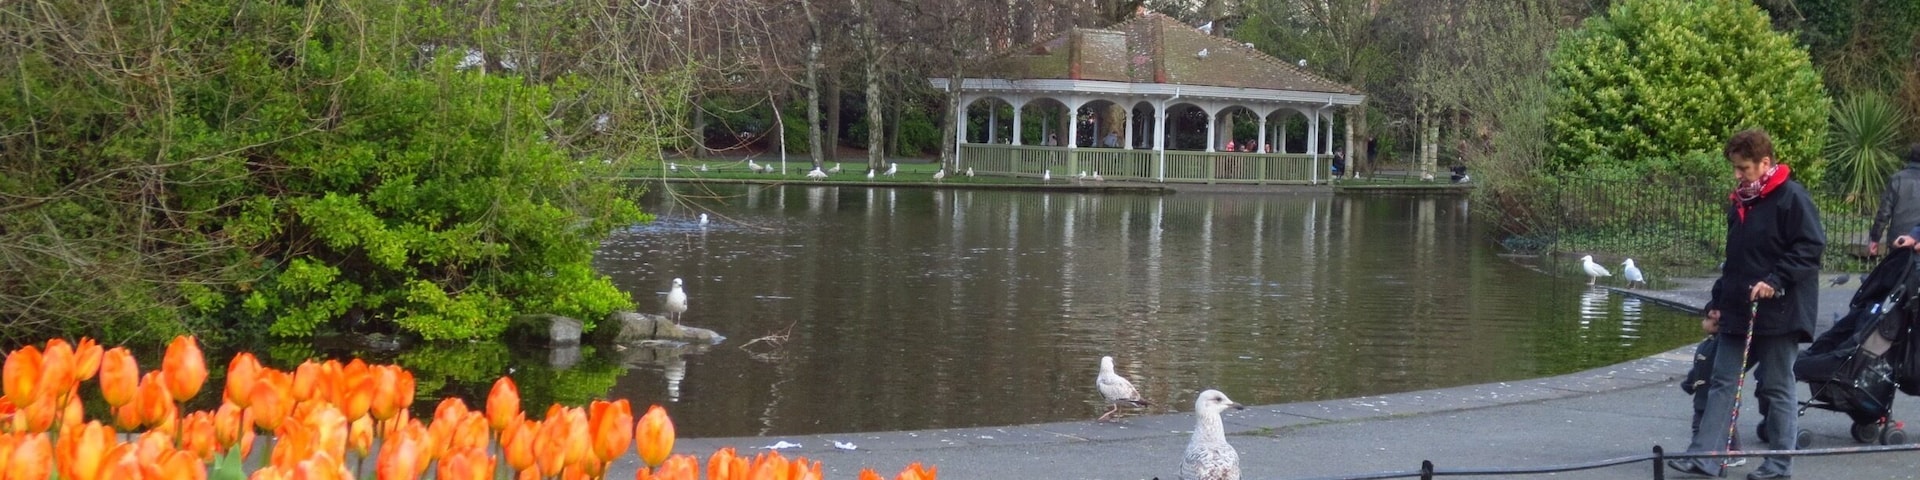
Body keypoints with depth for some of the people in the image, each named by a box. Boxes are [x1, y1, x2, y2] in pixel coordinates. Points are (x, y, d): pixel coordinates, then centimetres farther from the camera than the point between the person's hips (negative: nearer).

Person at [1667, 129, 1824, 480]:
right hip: (1737, 313, 8)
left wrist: (1776, 281, -22)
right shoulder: (1739, 203, 15)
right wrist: (1717, 305, 17)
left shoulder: (1791, 197, -9)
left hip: (1778, 313, -8)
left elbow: (1811, 247, -14)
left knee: (1776, 388, 1)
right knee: (1722, 383, 2)